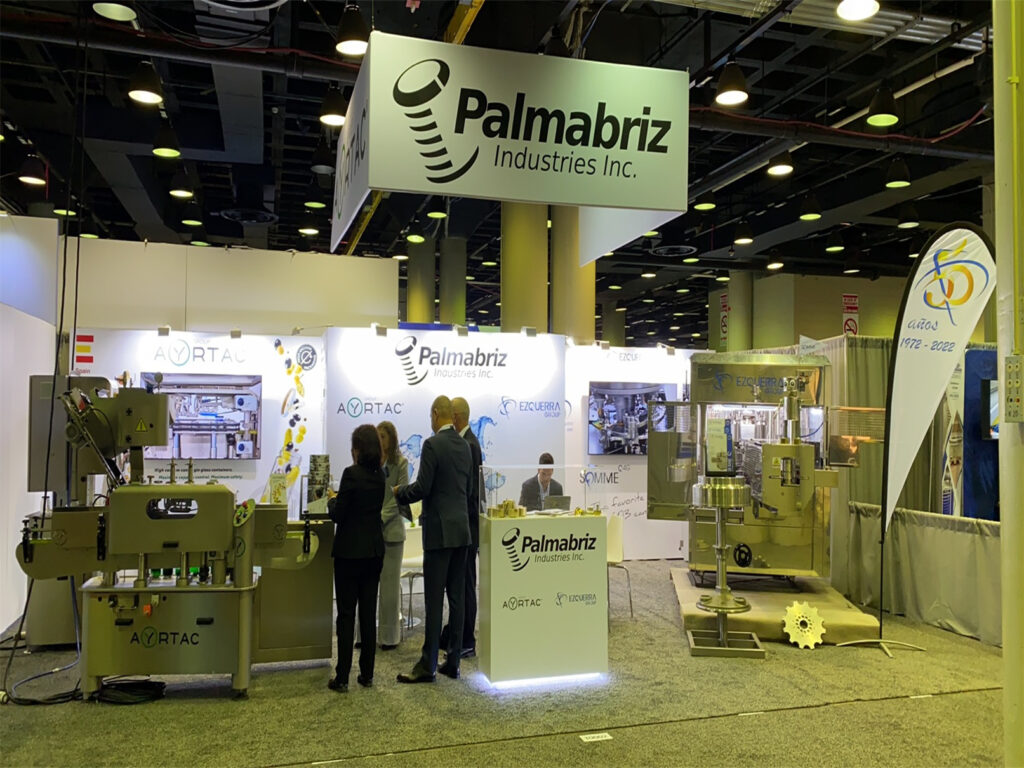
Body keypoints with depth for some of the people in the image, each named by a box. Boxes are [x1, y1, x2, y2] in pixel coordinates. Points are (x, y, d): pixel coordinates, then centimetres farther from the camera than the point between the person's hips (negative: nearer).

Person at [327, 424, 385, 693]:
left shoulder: (352, 473, -16)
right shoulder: (380, 475, 5)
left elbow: (338, 515, -13)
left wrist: (332, 501, 7)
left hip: (350, 551, -6)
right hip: (375, 549, 6)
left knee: (346, 613, 0)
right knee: (369, 612, 11)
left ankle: (342, 678, 5)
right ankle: (367, 674, 17)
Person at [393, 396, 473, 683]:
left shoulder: (432, 444, -13)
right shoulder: (465, 445, 10)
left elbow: (422, 488, -15)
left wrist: (399, 492, 2)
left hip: (439, 530, -7)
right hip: (462, 529, 7)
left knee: (434, 600, -2)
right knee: (457, 598, 10)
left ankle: (428, 665, 5)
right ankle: (453, 661, 17)